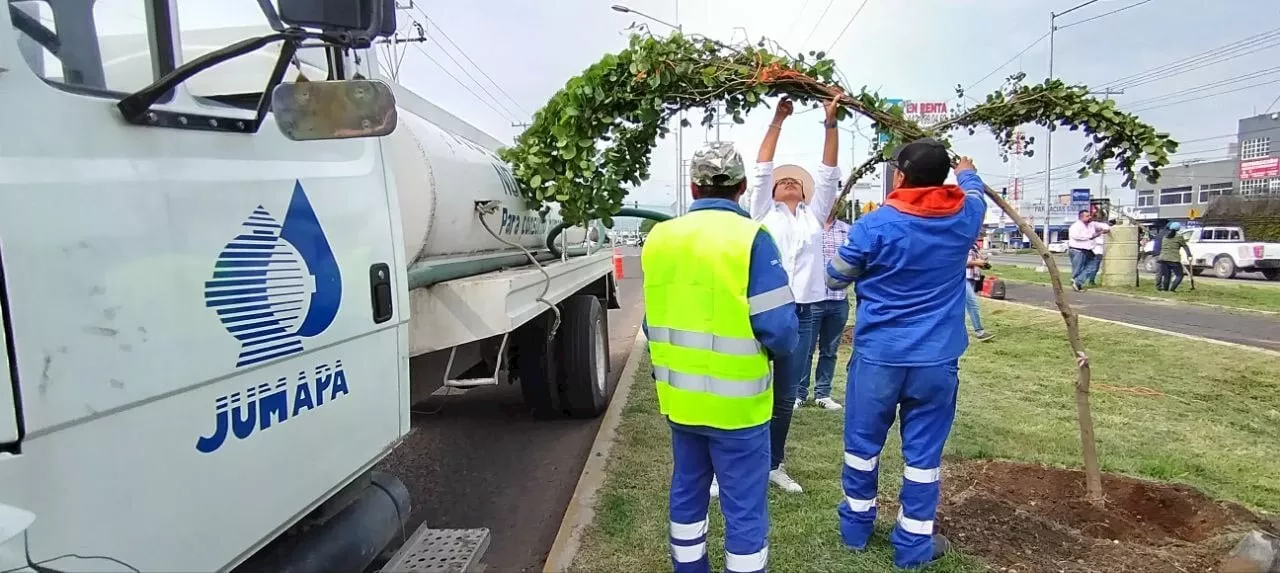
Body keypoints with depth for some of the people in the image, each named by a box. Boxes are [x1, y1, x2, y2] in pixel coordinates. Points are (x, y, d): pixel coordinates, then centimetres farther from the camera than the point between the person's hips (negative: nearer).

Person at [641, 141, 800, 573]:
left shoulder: (658, 238, 2)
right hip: (735, 401, -6)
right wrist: (784, 345, 5)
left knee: (687, 492, 21)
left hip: (678, 397, 6)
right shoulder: (750, 238, -15)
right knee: (744, 507, 7)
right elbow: (779, 328, -17)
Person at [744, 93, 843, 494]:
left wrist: (831, 122, 1)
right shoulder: (763, 212, 11)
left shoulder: (814, 215, 17)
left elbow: (829, 173, 9)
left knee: (785, 397, 12)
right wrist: (778, 120, -2)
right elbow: (762, 169, 2)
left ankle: (774, 465, 25)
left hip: (802, 315, 3)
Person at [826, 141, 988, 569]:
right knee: (923, 452, 9)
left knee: (862, 443, 14)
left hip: (878, 355, -2)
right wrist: (967, 172, 48)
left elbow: (834, 279, 3)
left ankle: (856, 526, 30)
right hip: (936, 359, 2)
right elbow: (974, 193, 25)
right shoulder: (963, 217, -2)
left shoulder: (876, 224, -11)